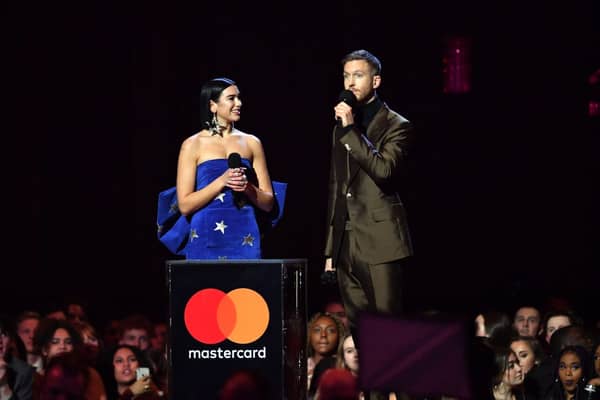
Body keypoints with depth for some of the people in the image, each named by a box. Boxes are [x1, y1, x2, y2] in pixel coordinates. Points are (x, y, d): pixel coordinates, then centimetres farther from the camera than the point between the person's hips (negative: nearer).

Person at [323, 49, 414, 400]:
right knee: (360, 333, 5)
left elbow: (384, 170, -19)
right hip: (347, 243, 6)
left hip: (380, 241, -6)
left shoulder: (396, 126, -1)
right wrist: (331, 248, 17)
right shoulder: (341, 128, 18)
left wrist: (351, 130, -16)